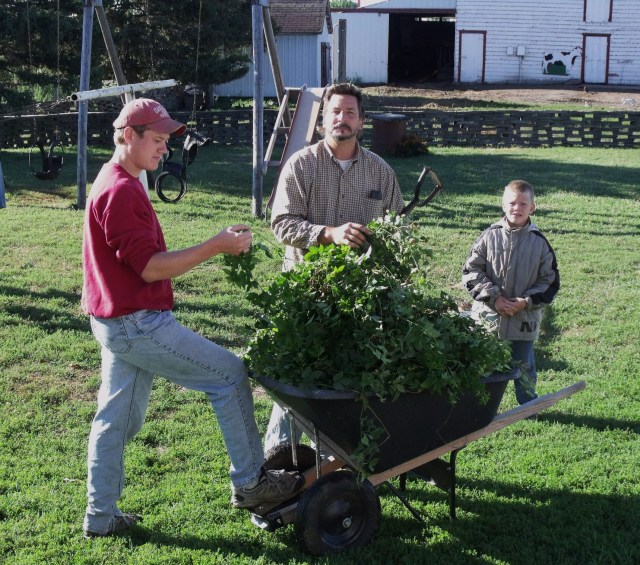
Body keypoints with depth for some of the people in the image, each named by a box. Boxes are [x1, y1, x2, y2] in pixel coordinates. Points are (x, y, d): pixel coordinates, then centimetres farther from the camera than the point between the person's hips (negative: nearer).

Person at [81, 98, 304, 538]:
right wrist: (218, 246, -21)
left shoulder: (116, 183, 15)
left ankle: (102, 516, 23)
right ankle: (250, 483, 8)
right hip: (138, 324, -10)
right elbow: (149, 267, -21)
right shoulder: (121, 191, -18)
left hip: (120, 324, 10)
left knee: (117, 419, 14)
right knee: (231, 374, -2)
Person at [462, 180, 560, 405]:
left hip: (525, 317, 0)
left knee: (523, 363, 13)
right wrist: (494, 298, -11)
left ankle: (528, 404, 32)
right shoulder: (489, 236, -5)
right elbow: (470, 271, -3)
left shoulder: (539, 242, -3)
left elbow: (550, 282, 1)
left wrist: (526, 302, -12)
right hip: (488, 315, 0)